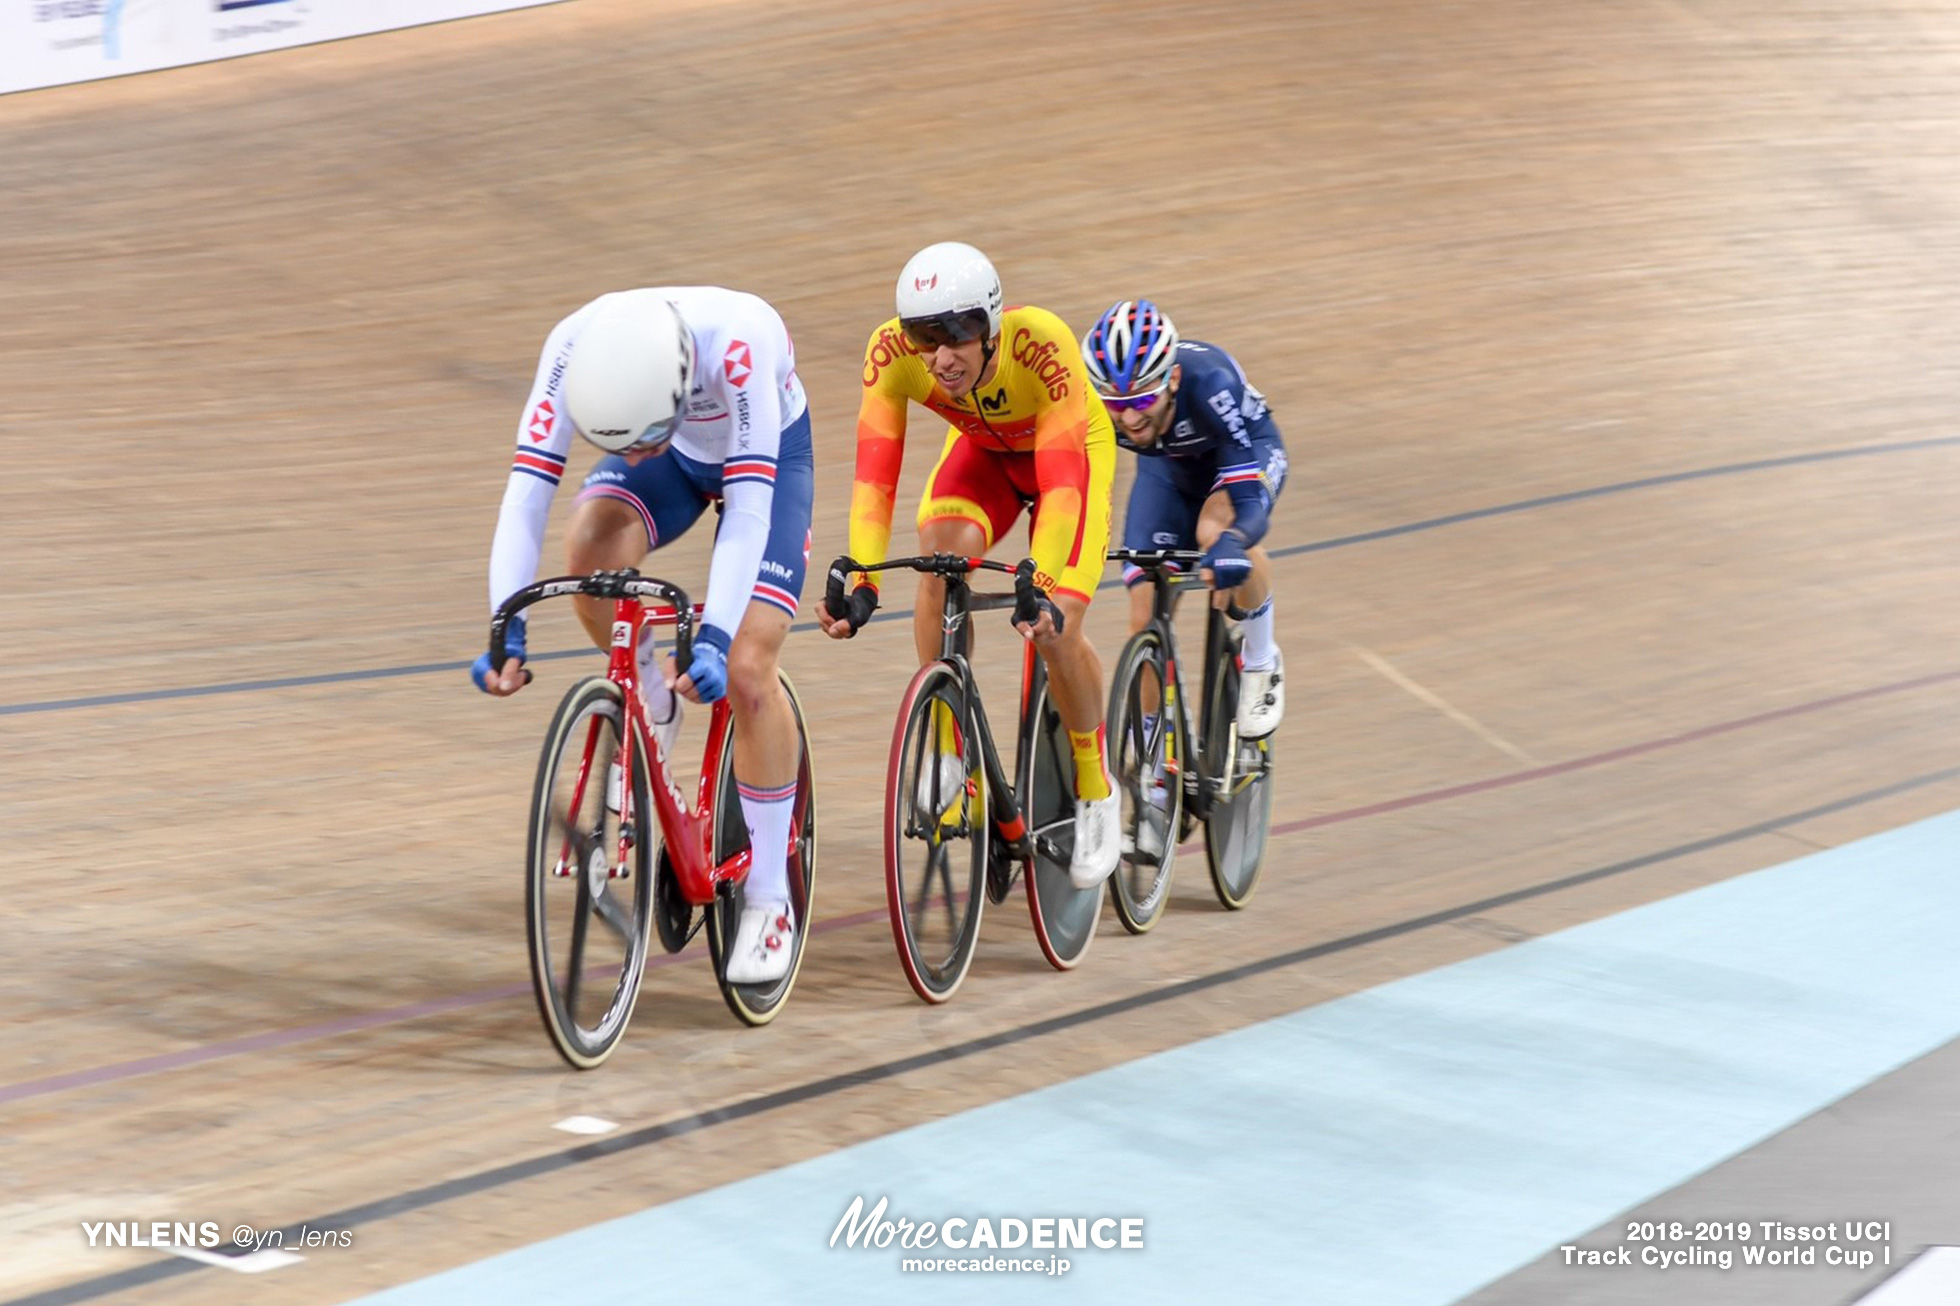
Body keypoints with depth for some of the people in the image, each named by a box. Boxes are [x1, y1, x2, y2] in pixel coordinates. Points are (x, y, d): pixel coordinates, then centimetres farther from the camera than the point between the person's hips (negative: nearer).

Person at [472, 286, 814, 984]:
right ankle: (652, 704, -2)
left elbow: (748, 511, -42)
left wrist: (714, 639, -51)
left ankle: (769, 901, -1)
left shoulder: (736, 338, -43)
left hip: (769, 457, -3)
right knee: (589, 545, -31)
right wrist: (506, 628, -44)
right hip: (678, 456, 3)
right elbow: (526, 490, -34)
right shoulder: (575, 346, -34)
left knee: (746, 671, -16)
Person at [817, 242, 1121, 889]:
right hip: (980, 448, 3)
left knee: (1056, 632, -17)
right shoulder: (892, 350, -33)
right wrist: (861, 584, -47)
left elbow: (1060, 481, -44)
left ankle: (1095, 790, 9)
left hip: (1073, 449, -2)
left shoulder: (1042, 343, -41)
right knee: (940, 556, -29)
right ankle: (945, 750, -13)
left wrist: (1045, 591, -54)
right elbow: (874, 473, -35)